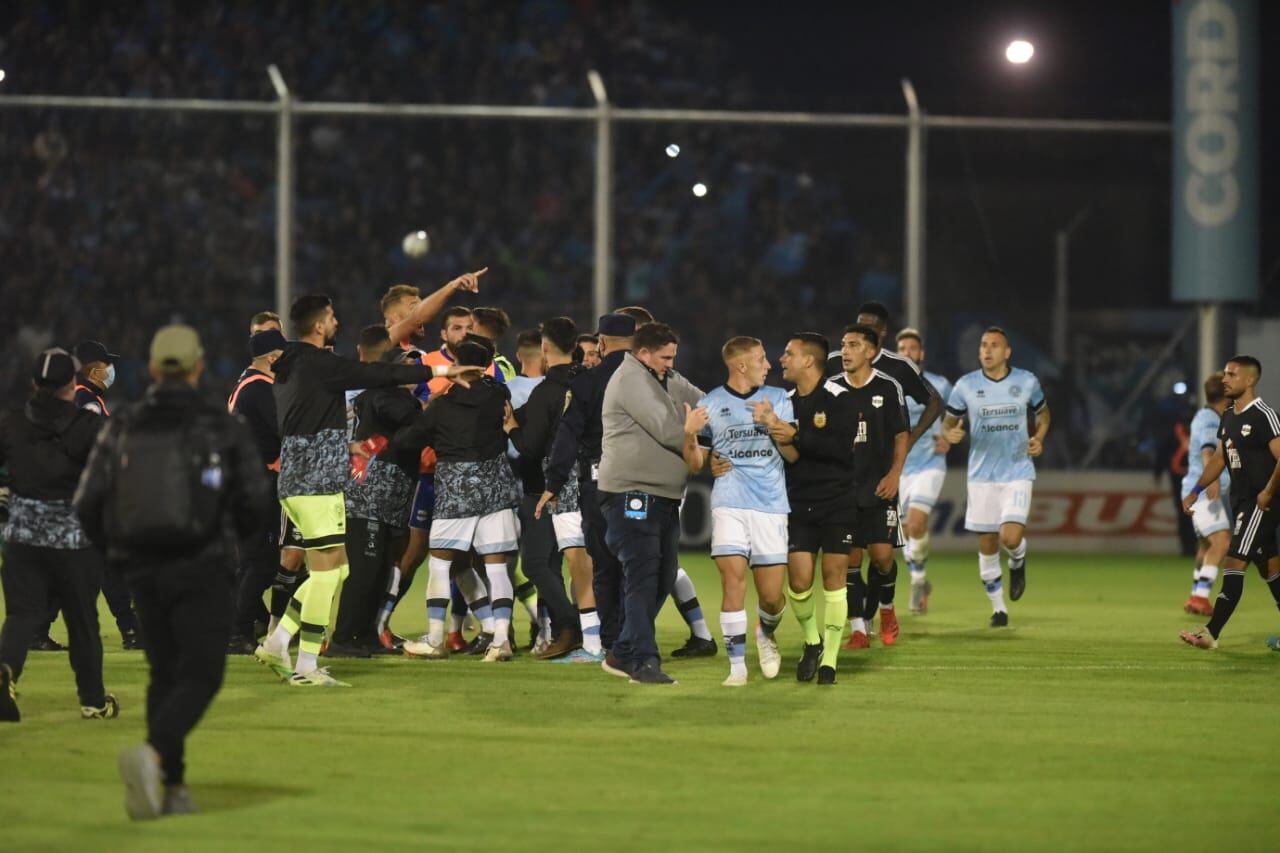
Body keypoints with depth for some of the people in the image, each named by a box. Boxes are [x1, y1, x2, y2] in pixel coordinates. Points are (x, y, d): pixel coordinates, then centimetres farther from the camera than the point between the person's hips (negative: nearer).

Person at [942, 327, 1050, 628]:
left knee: (1010, 538, -18)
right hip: (982, 475, 1)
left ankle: (1018, 563, 19)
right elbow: (948, 423, 6)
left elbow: (1042, 413, 16)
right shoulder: (966, 385, -3)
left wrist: (1038, 438, -3)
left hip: (1018, 471, -1)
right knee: (987, 546, 4)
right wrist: (950, 434, -18)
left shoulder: (1026, 382, -1)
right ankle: (998, 608, 21)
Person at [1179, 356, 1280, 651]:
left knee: (1234, 563, -13)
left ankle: (1211, 633, -15)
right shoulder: (1229, 416, 13)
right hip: (1240, 502, 9)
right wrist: (1196, 491, 16)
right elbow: (1219, 458, 22)